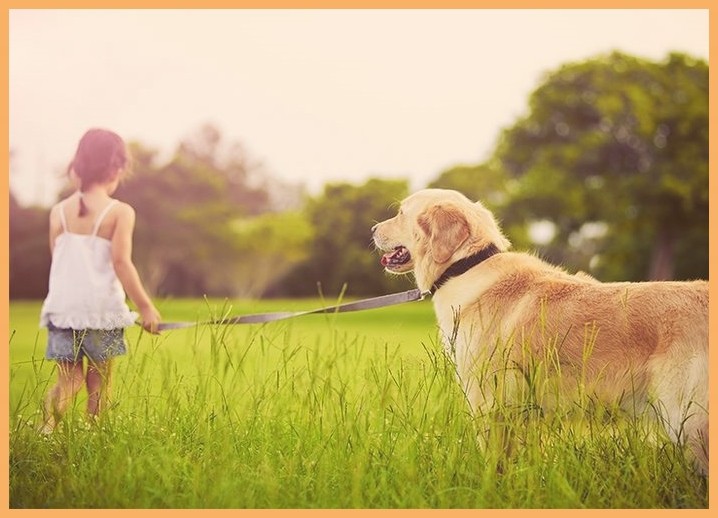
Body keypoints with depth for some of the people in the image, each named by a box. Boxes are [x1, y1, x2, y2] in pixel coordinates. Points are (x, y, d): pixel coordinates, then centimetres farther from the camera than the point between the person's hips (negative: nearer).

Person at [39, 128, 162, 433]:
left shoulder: (59, 212, 6)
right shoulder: (120, 212, -7)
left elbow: (58, 260, 9)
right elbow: (121, 263, -14)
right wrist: (145, 306, -10)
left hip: (62, 307, 3)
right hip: (102, 308, -3)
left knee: (69, 379, 11)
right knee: (99, 381, 11)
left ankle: (49, 421, -14)